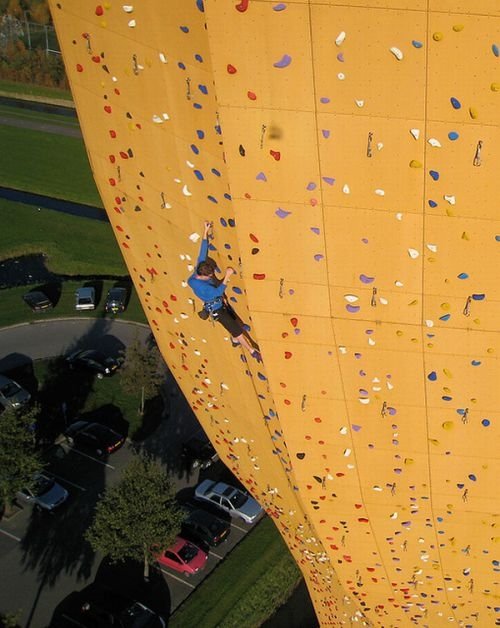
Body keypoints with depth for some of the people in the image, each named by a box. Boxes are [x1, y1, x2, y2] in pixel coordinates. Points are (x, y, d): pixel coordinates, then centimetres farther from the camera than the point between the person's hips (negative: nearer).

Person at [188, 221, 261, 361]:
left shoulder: (199, 270, -13)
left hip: (221, 304, 9)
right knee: (237, 330, -1)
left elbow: (203, 253, -9)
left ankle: (235, 341, 53)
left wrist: (206, 232, -11)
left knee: (234, 321, 29)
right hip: (216, 310, -9)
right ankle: (252, 351, 11)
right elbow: (217, 291, -37)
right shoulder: (198, 285, -34)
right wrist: (227, 276, -38)